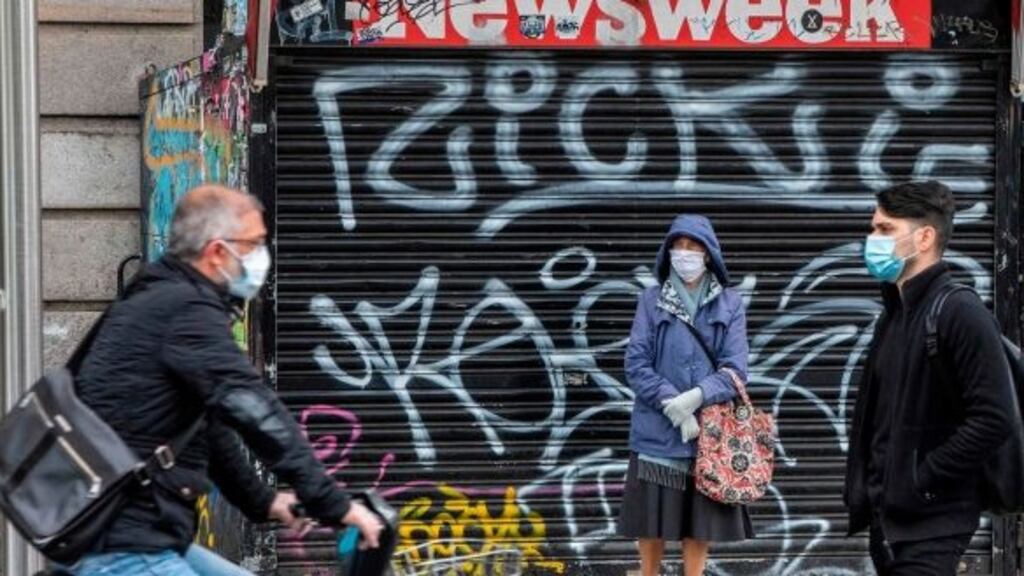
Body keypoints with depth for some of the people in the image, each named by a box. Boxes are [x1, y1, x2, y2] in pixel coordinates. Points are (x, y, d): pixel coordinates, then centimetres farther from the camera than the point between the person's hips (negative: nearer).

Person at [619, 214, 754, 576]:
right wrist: (673, 406, -17)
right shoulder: (652, 301, 2)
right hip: (657, 433, 0)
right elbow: (636, 365, -4)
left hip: (709, 433, 0)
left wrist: (695, 398, -20)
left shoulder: (729, 304, 2)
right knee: (651, 523, 3)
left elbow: (734, 369, -4)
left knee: (700, 523, 5)